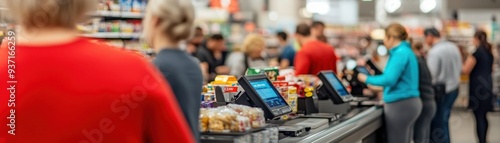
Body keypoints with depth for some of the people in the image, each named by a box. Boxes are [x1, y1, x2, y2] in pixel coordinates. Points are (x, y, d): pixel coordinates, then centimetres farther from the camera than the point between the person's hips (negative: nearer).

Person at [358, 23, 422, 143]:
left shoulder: (400, 53, -16)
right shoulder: (406, 51, 15)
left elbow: (389, 79, -22)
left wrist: (367, 79, -10)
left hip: (400, 105, -10)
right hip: (410, 103, 10)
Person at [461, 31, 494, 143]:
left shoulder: (477, 52, -12)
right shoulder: (489, 52, 13)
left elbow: (466, 70, -12)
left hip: (478, 87, -8)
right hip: (487, 85, 8)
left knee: (479, 117, -8)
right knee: (483, 116, 14)